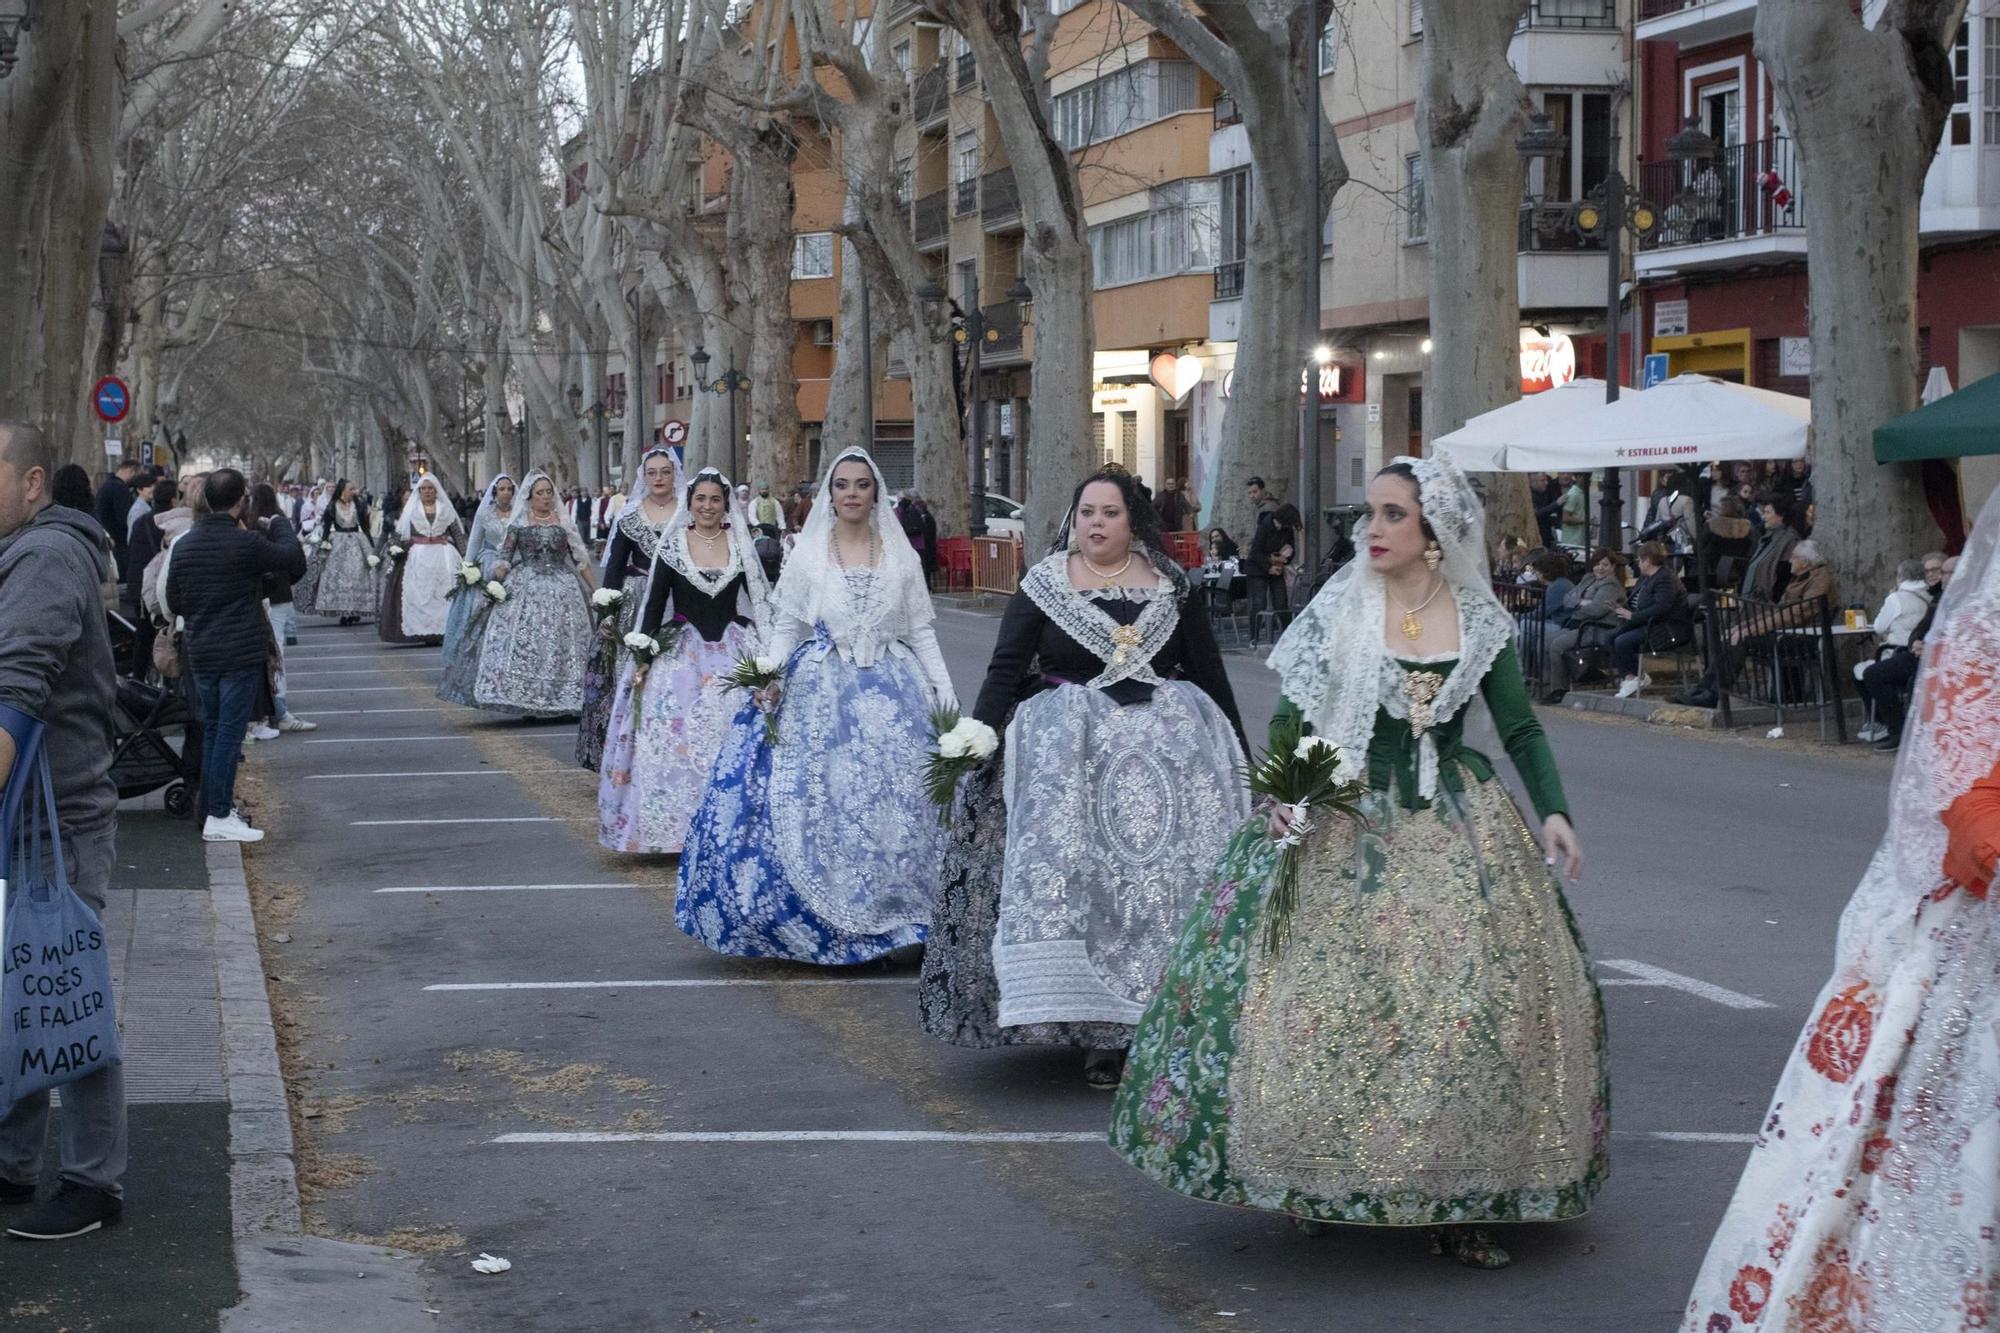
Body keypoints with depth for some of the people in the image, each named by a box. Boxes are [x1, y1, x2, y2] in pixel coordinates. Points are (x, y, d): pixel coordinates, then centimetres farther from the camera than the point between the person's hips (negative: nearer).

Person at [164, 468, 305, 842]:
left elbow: (173, 599, 11)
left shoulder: (184, 544, 5)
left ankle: (213, 806, 22)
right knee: (229, 733, -4)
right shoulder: (247, 542, -15)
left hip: (200, 653, 6)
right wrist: (281, 526, 11)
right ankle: (219, 817, -5)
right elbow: (295, 562, -5)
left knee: (212, 731, 17)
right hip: (241, 653, -6)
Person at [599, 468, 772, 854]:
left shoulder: (742, 545, 5)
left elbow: (761, 599, 8)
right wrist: (643, 656, -4)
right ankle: (675, 829, 1)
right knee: (675, 739, -7)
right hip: (680, 652, -1)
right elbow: (654, 604, 2)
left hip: (732, 651, 1)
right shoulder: (671, 545, 2)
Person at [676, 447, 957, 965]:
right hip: (820, 693, -1)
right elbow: (786, 625, 6)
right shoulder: (808, 553, 5)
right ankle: (817, 921, 3)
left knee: (893, 801, -6)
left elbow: (922, 631, 9)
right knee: (817, 802, -7)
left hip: (890, 693, 1)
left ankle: (889, 917, 4)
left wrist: (945, 691, 0)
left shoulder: (901, 556, 7)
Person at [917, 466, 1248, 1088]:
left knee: (1174, 873, -6)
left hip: (1167, 738, 2)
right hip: (1071, 747, -2)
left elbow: (1209, 669, 13)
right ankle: (1098, 1030, -6)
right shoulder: (1045, 584, 4)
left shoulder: (1171, 582, 9)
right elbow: (1005, 668, -3)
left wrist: (1238, 754, 13)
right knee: (1072, 879, -11)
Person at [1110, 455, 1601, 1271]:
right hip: (1344, 830, -1)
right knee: (1328, 1003, -4)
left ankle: (1459, 1201, 6)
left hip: (1456, 833, 1)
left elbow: (1520, 729, 6)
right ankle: (1323, 1183, 12)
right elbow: (1290, 716, 0)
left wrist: (1555, 813, -8)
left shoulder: (1481, 621, 2)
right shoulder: (1339, 609, -2)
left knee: (1470, 1007, -3)